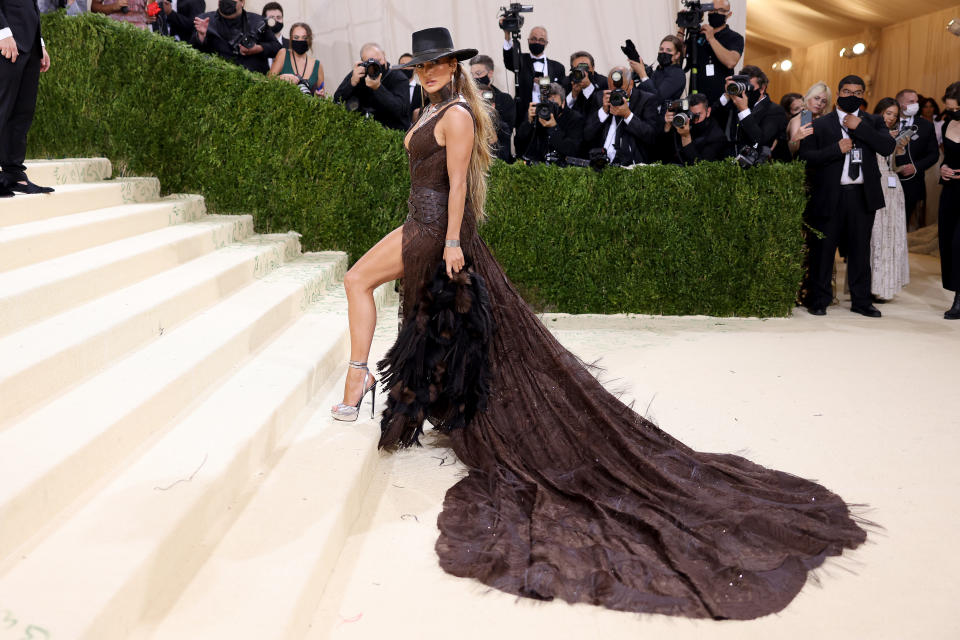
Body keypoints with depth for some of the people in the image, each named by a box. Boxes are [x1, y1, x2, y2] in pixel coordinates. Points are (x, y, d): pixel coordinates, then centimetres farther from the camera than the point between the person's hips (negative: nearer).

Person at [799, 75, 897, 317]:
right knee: (823, 248, 2)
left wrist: (860, 127, -9)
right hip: (830, 195, -2)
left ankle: (861, 301, 18)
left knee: (860, 249, 8)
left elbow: (888, 147, -5)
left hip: (863, 196, 2)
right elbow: (805, 156, -4)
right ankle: (819, 300, 13)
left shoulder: (873, 122, 11)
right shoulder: (820, 124, 5)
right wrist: (837, 149, -14)